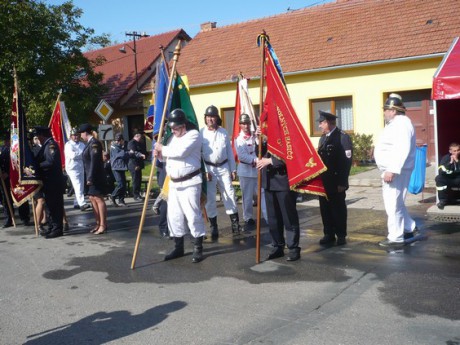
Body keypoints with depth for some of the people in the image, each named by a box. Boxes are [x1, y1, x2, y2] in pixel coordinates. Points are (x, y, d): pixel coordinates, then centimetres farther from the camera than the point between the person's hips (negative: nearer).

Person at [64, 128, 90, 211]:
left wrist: (78, 154, -13)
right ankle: (82, 204, -21)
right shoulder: (68, 145, -5)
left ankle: (76, 203, 20)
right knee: (78, 186, -15)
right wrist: (82, 153, -8)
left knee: (81, 187, 9)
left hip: (81, 168, 7)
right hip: (72, 168, -7)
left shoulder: (82, 144, 15)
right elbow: (72, 155, -19)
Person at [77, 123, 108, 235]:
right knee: (92, 198, 12)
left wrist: (90, 177, -22)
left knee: (98, 199, -7)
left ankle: (103, 225, -3)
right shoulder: (90, 143, 13)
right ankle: (98, 223, 19)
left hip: (95, 176, -10)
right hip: (91, 176, 10)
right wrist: (88, 177, 14)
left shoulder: (94, 143, -16)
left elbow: (94, 161, -21)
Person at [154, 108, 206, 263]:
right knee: (174, 215, 9)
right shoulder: (173, 137, 16)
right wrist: (160, 154, -1)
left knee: (192, 215, -5)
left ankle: (198, 248, 7)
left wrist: (162, 148, -11)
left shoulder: (193, 135, -10)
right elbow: (168, 156, 22)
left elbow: (180, 152, -24)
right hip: (174, 183, 8)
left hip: (189, 182, -8)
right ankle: (178, 248, 22)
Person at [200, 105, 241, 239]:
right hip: (208, 168, -2)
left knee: (229, 194, 3)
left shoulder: (223, 132, 5)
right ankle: (213, 226, 10)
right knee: (210, 197, 1)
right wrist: (204, 170, -12)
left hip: (223, 167, 2)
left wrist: (233, 169, 8)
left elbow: (229, 151, 10)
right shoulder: (201, 133, -5)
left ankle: (235, 222, 15)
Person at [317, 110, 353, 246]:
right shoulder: (323, 138, 15)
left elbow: (347, 161, -14)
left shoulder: (343, 137, -9)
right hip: (323, 180, 7)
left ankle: (341, 235, 14)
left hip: (336, 181, -7)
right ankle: (329, 234, 20)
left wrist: (342, 182, -18)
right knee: (325, 208, 9)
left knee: (338, 208, 3)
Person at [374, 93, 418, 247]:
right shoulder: (395, 124, 17)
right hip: (390, 170, 11)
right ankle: (409, 228, 30)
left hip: (396, 171, -11)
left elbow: (402, 150, -26)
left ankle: (396, 237, 4)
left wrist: (392, 170, -29)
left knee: (393, 204, -4)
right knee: (394, 202, 19)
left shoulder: (402, 124, -16)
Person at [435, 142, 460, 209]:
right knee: (438, 178, -28)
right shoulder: (446, 158, -6)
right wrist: (450, 162, -27)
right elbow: (441, 172, -20)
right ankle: (443, 200, -13)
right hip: (448, 180, 1)